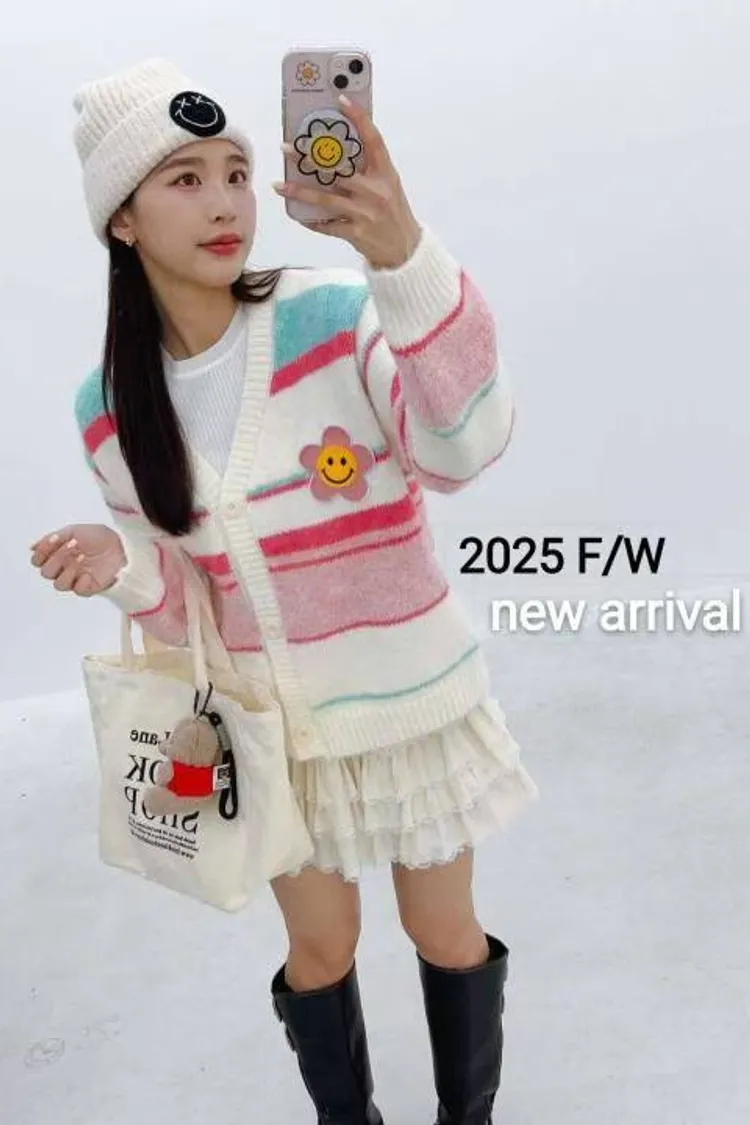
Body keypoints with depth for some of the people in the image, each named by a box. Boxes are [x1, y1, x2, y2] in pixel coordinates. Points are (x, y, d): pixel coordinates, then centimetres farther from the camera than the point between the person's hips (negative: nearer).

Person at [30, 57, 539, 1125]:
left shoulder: (336, 313, -16)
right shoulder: (112, 408, -5)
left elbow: (463, 448, -32)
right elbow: (178, 602, 2)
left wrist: (406, 261, -44)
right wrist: (123, 566, -21)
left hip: (407, 696, -2)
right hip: (269, 721, 3)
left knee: (445, 929, 17)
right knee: (319, 948, 20)